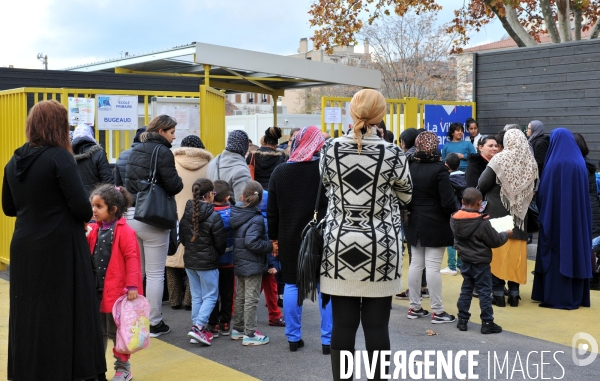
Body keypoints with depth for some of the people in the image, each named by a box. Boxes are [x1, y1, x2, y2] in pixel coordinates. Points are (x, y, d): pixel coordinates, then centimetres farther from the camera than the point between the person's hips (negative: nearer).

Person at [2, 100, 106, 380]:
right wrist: (84, 219, 2)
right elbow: (81, 206, -17)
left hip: (24, 247, 6)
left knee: (29, 312, 14)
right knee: (66, 313, 3)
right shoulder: (59, 157, -14)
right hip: (60, 247, -6)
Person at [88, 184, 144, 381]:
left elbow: (132, 259, -17)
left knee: (117, 331, 5)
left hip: (116, 291, -6)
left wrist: (132, 286, -21)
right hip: (96, 291, 7)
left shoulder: (124, 231, -14)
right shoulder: (95, 230, 7)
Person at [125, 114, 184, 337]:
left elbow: (127, 181, 13)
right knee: (155, 274, 2)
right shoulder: (162, 152, -11)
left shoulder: (135, 151, 12)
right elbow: (173, 185, -16)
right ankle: (153, 323, 8)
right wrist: (179, 183, 4)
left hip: (131, 215, 7)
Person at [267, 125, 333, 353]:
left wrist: (274, 238, 12)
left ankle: (293, 338, 14)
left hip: (290, 239, 3)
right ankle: (328, 340, 5)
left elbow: (271, 211, 5)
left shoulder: (280, 172, 3)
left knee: (291, 286, 11)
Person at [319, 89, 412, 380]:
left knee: (343, 322, 6)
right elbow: (405, 197, 5)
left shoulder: (331, 149, -3)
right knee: (376, 323, 5)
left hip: (340, 244, 2)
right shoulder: (391, 153, -9)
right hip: (380, 246, -2)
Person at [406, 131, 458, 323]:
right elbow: (448, 201, -16)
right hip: (435, 224, -6)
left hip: (415, 223, 6)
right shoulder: (439, 169, -14)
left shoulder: (410, 167, 3)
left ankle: (414, 307, 18)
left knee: (416, 264, 11)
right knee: (433, 267, -4)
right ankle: (437, 311, 1)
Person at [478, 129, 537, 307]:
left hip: (497, 214, -3)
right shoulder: (531, 163, -1)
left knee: (498, 254, 4)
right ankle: (514, 293, 13)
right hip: (519, 216, 3)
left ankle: (498, 293, 5)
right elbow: (532, 189, 4)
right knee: (516, 255, 10)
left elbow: (482, 185, -11)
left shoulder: (500, 159, -11)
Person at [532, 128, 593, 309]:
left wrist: (542, 211, 4)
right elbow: (585, 192, 10)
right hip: (577, 218, 6)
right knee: (576, 250, 12)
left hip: (557, 216, -6)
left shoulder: (555, 163, -13)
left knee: (557, 253, 1)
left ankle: (556, 297, 3)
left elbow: (543, 191, -12)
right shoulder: (580, 162, 5)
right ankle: (576, 296, 17)